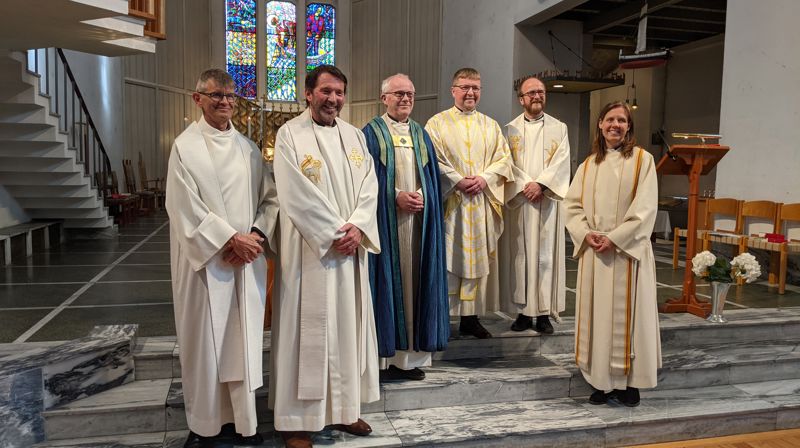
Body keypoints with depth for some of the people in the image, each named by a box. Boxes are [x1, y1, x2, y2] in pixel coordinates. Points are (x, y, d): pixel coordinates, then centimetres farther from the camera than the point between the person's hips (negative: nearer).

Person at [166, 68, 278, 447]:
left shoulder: (248, 147, 11)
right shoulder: (185, 146, -3)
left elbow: (270, 198, 8)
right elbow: (186, 206, -11)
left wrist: (257, 235, -8)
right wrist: (230, 239, -14)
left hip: (248, 259, 4)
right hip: (205, 259, -4)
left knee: (244, 340, 9)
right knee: (205, 341, 5)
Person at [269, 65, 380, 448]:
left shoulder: (354, 135, 12)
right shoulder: (290, 135, -5)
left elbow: (369, 185, 5)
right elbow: (298, 194, -13)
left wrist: (357, 227, -11)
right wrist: (334, 234, -15)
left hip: (351, 246, 6)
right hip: (310, 247, -5)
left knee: (348, 326, 11)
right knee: (308, 329, 0)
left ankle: (344, 408, 25)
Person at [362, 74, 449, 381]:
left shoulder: (421, 135, 17)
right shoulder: (371, 133, 3)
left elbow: (432, 176, 13)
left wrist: (421, 197, -6)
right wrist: (396, 196, -15)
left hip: (418, 218, 5)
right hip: (385, 219, -4)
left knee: (415, 282, 5)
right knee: (387, 281, -3)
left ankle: (411, 354, 13)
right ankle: (383, 356, 5)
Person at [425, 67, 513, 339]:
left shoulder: (490, 126, 15)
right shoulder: (437, 123, 3)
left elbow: (503, 158, 8)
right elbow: (432, 161, -6)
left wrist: (484, 178, -9)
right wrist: (458, 181, -15)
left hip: (482, 203, 4)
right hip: (448, 202, -4)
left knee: (478, 257, 6)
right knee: (447, 258, -2)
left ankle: (470, 317, 15)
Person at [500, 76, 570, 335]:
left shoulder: (559, 128, 10)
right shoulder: (511, 129, 9)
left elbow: (561, 162, -2)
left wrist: (540, 184, -15)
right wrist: (525, 185, -14)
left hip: (547, 201, 0)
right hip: (519, 201, 0)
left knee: (546, 253, 0)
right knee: (520, 253, 1)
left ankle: (544, 312, 5)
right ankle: (523, 311, 9)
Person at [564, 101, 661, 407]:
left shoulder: (642, 159, 0)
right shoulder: (589, 164, 12)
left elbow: (645, 208, -8)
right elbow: (573, 204, 8)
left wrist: (614, 238, -15)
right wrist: (586, 233, -9)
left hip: (627, 249, -3)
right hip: (593, 251, 4)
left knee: (626, 314, 1)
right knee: (597, 314, 6)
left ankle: (629, 381, 14)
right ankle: (602, 381, 16)